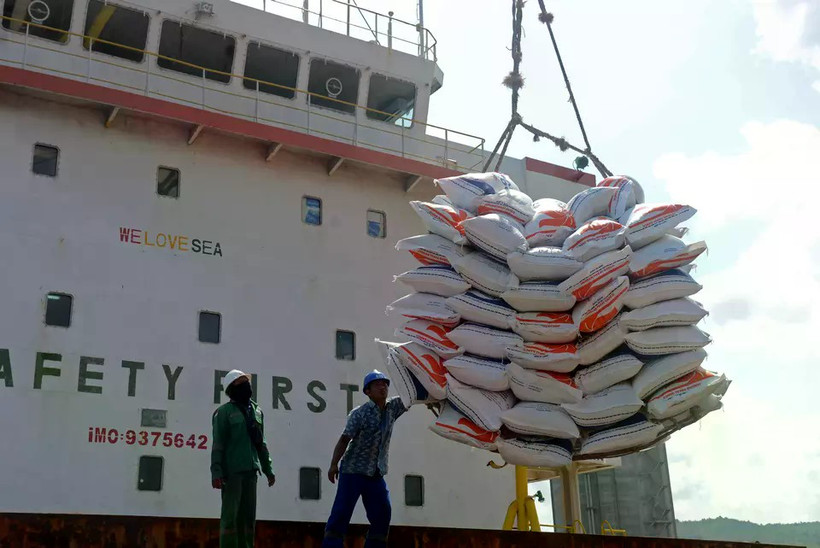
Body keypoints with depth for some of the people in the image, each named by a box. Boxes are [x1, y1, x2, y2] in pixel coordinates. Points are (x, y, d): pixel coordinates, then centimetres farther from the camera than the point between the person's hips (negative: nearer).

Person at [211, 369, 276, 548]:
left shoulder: (257, 411, 15)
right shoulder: (224, 412, -2)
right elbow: (218, 445, -7)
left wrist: (268, 469, 18)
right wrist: (216, 472, -15)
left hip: (251, 471, 6)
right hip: (232, 471, -6)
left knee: (248, 516, 8)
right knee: (230, 515, -5)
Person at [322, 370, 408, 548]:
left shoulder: (392, 408, 7)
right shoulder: (360, 413, -10)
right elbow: (344, 439, -15)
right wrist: (334, 464, -22)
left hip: (376, 474, 6)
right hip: (353, 471, -6)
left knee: (382, 515, 4)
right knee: (342, 512, -8)